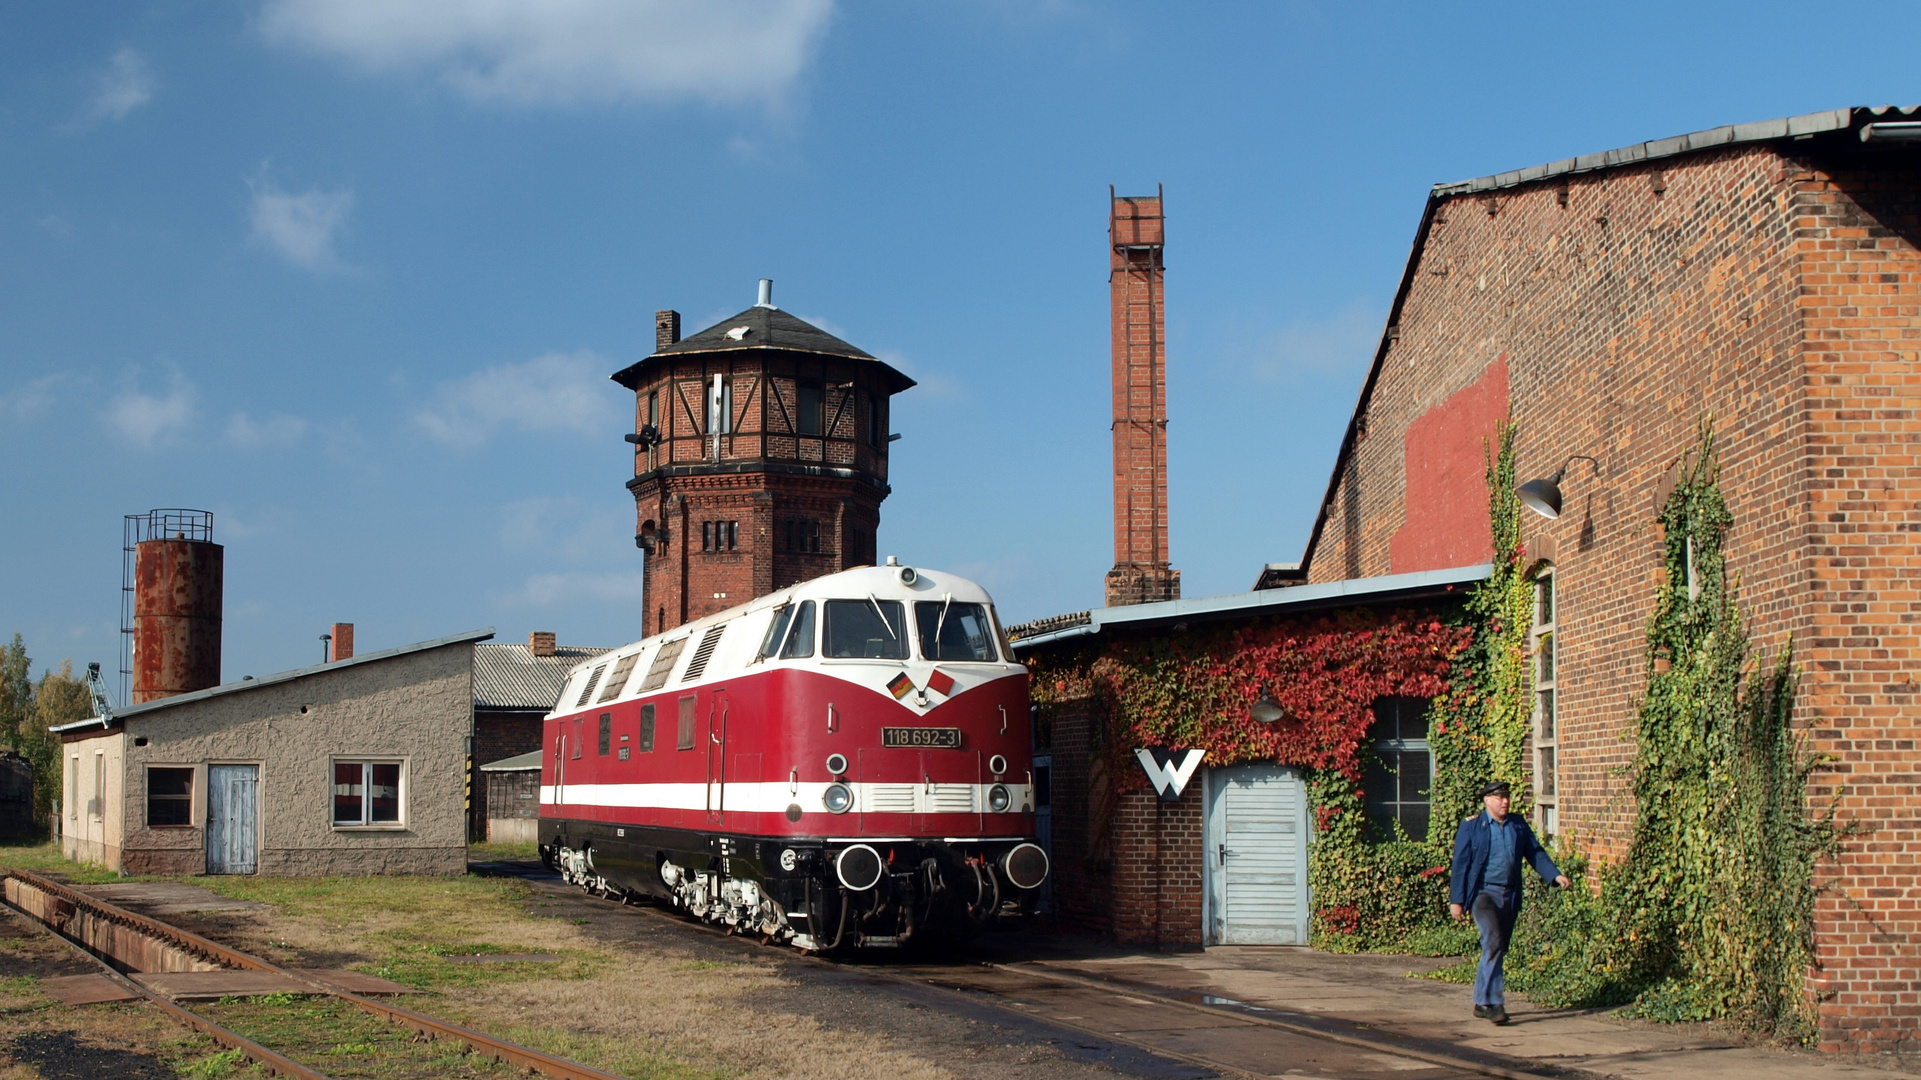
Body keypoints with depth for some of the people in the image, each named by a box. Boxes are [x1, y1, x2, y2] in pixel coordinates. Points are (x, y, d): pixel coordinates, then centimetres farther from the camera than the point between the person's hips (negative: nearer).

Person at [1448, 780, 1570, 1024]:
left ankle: (1482, 1003, 21)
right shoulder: (1471, 826, -2)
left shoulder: (1518, 825, 10)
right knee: (1493, 942, -20)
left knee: (1498, 950, 10)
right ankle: (1494, 1002, -19)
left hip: (1509, 896, 5)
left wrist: (1555, 875, -6)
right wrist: (1456, 900, -7)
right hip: (1483, 892, -5)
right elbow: (1460, 864, -3)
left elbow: (1535, 853, 11)